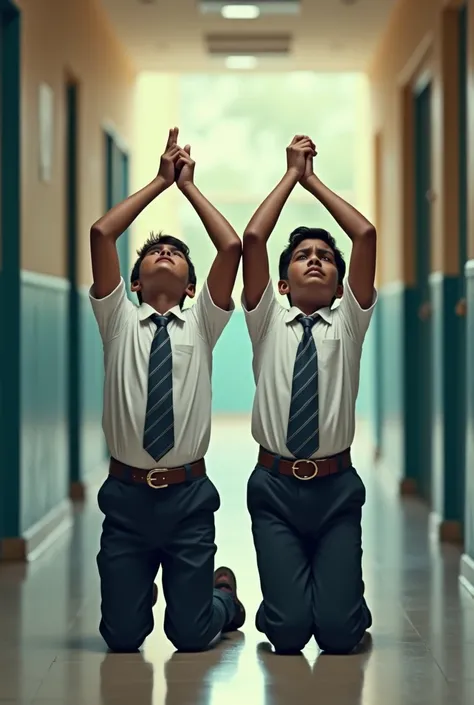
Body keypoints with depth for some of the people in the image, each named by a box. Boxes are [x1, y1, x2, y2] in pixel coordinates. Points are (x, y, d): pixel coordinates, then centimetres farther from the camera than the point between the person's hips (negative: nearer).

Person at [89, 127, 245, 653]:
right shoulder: (119, 322, 7)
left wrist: (189, 186, 3)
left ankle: (223, 593, 35)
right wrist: (160, 182, 1)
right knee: (122, 637, 2)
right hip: (126, 495, 0)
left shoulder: (201, 324, 8)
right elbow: (101, 233, -4)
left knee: (191, 637, 1)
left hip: (189, 496, 0)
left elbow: (233, 247, -5)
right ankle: (143, 593, 36)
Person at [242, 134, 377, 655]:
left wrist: (313, 180, 4)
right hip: (275, 487, 0)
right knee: (288, 632, -12)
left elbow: (365, 235, -2)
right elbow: (252, 238, -4)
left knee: (339, 633, -10)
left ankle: (340, 595, 25)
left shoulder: (348, 323, 8)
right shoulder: (267, 323, 8)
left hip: (336, 488, 1)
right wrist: (291, 175, 3)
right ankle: (287, 600, 23)